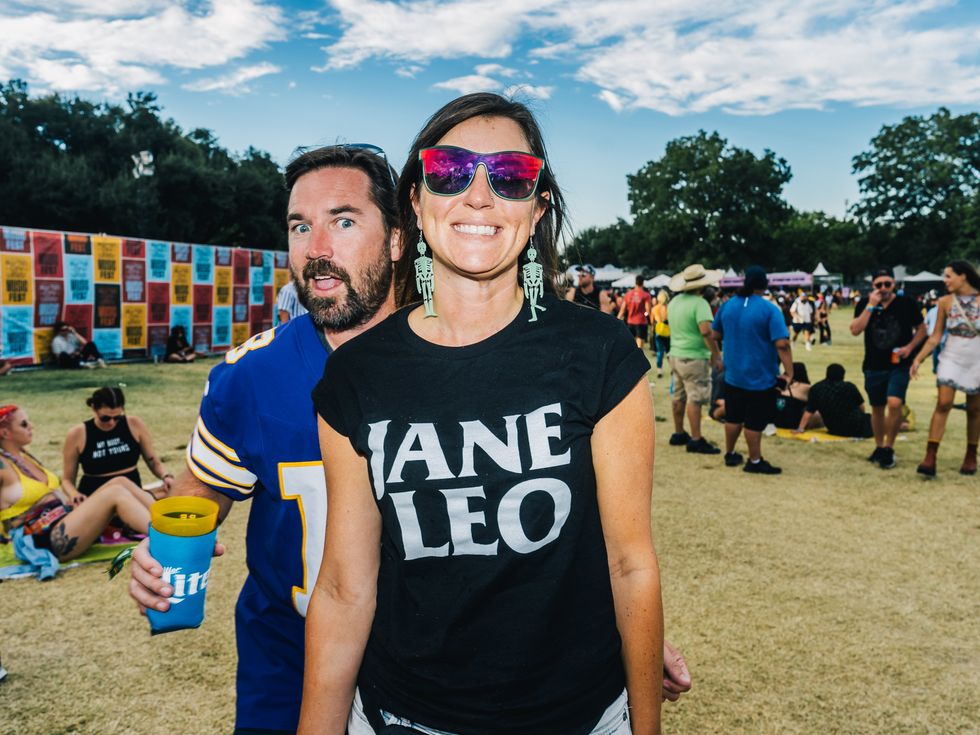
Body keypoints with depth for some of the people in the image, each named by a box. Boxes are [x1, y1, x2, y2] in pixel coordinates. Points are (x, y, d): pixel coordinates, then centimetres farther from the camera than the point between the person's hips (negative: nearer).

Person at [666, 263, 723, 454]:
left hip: (676, 354, 8)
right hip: (694, 358, -8)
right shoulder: (699, 303, -18)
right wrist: (716, 354, -20)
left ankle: (679, 434, 24)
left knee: (679, 397, 15)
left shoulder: (674, 301, 8)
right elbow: (706, 331, -27)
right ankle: (696, 440, -1)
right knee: (695, 399, -4)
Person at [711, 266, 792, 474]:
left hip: (733, 375, 5)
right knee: (755, 421, 4)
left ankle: (730, 454, 30)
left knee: (733, 417, 17)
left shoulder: (728, 305, 1)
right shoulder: (770, 309, -15)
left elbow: (716, 334, 13)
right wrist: (789, 372, -17)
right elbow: (782, 344, -22)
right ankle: (754, 461, 14)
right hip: (760, 377, -5)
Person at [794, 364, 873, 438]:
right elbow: (861, 407, 3)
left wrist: (800, 428, 1)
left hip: (835, 430, 3)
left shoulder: (815, 389, 1)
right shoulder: (849, 387, -5)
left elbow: (808, 412, -1)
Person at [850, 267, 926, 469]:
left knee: (894, 403, -20)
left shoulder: (906, 303, -4)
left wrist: (910, 346, -11)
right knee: (877, 408, 13)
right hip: (873, 366, 2)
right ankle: (879, 447, 31)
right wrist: (871, 305, -18)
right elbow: (855, 330, -14)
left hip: (899, 365, -2)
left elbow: (921, 329, 6)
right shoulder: (864, 304, -1)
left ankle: (888, 448, -3)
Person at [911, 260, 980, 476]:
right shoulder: (945, 302, -1)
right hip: (951, 359, 0)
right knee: (943, 404, -12)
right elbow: (935, 337, 2)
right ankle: (930, 458, -14)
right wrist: (918, 359, -5)